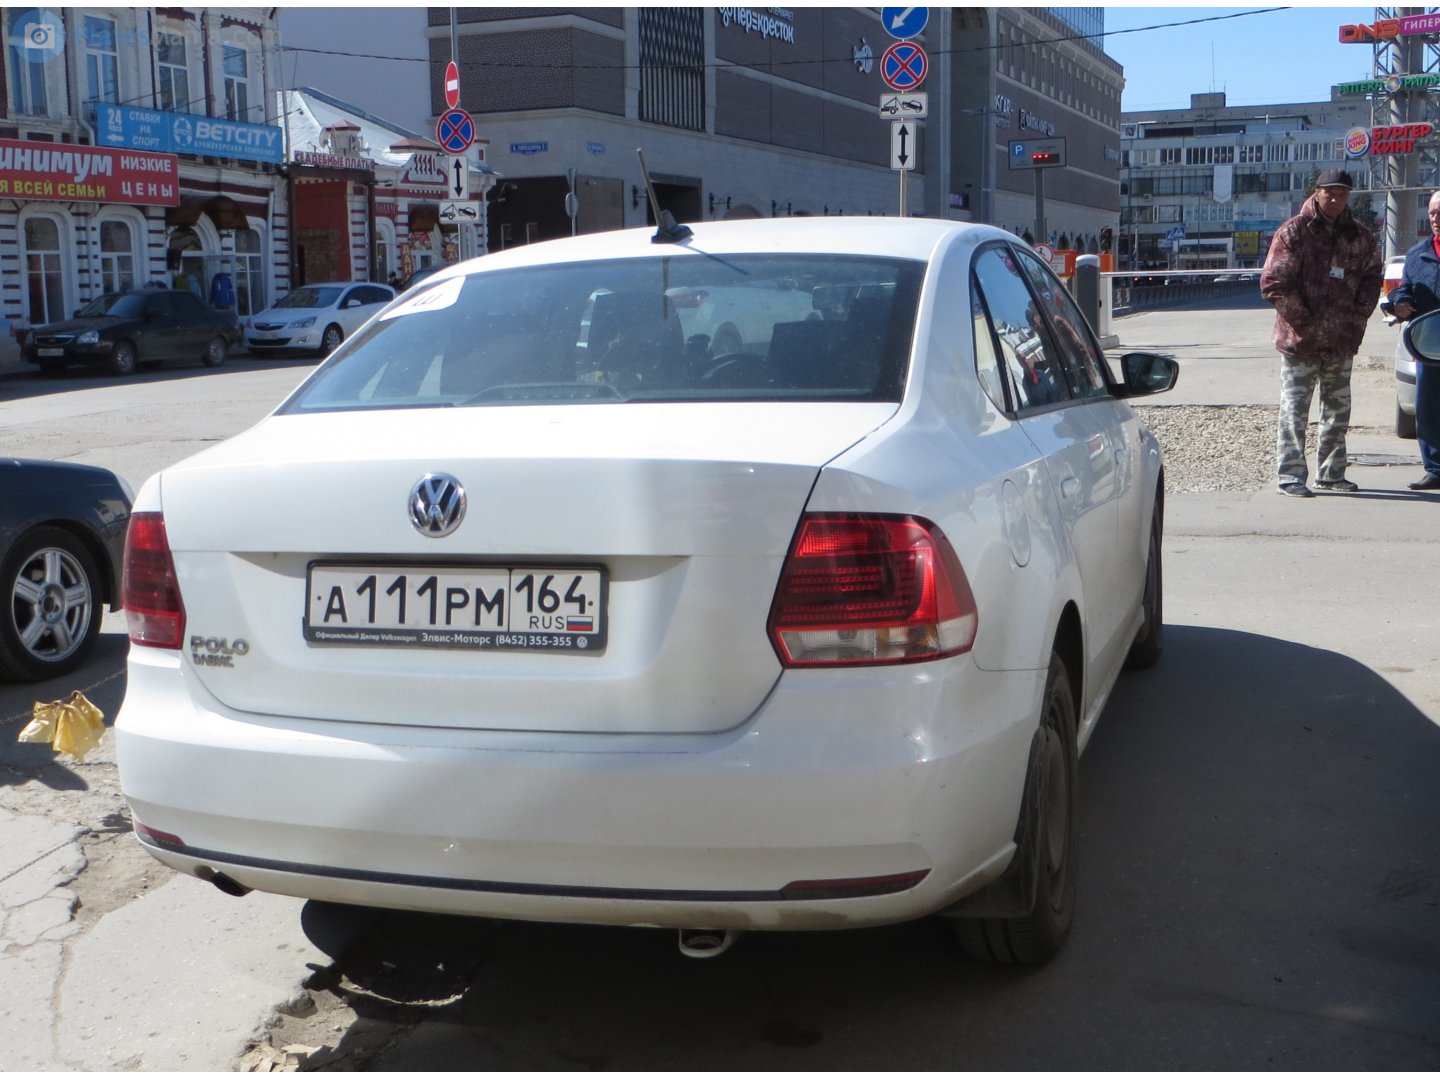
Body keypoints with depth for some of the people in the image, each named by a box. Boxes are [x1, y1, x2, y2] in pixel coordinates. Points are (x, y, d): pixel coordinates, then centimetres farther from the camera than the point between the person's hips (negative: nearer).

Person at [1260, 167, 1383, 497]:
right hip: (1300, 340, -5)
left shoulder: (1360, 236, 8)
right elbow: (1273, 283, -11)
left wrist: (1357, 317, 3)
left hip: (1342, 343, 5)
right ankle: (1290, 476, 0)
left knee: (1338, 410, 11)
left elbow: (1372, 277, 15)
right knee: (1294, 410, -4)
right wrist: (1302, 319, -13)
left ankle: (1330, 474, 20)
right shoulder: (1294, 232, -7)